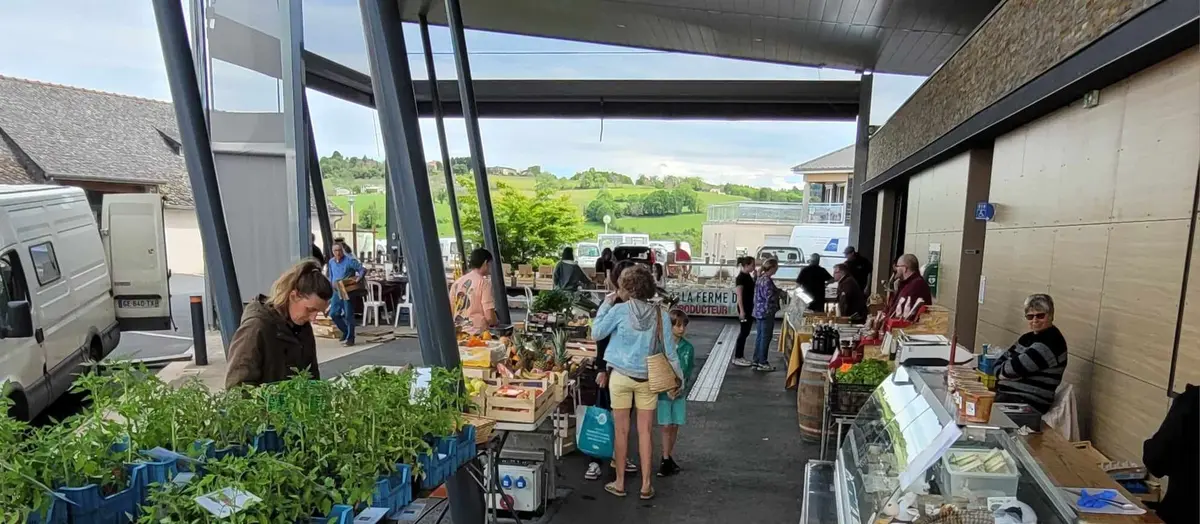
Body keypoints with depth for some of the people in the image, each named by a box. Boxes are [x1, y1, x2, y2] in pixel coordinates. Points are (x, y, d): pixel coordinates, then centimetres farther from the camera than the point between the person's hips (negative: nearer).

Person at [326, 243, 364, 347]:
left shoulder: (349, 260, -12)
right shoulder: (331, 262, 10)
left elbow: (363, 270, -14)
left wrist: (358, 278, -29)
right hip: (337, 292, 6)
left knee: (348, 315, -3)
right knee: (333, 314, 5)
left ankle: (350, 338, 6)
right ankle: (346, 331, 25)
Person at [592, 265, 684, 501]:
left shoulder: (619, 310, -14)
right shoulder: (660, 314, -6)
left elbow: (597, 333, -3)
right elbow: (669, 350, -2)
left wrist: (606, 304, 3)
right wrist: (679, 377, 9)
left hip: (621, 376, -2)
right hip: (648, 378, 2)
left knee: (621, 430, 10)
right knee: (646, 431, 10)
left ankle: (619, 483, 21)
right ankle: (646, 485, 18)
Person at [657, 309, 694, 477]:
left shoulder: (688, 348, 0)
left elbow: (688, 372, 4)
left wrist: (681, 388, -10)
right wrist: (667, 389, -15)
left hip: (680, 392, 3)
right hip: (663, 392, -3)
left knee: (675, 426, 9)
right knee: (666, 426, 0)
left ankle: (669, 457, 23)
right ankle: (665, 459, 10)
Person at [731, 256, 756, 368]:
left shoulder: (748, 276, 12)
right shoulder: (741, 277, -15)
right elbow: (739, 295, -19)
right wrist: (741, 310, -22)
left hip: (750, 308, 9)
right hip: (744, 308, -9)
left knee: (745, 333, 12)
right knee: (743, 333, -5)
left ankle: (740, 356, 19)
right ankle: (737, 358, 2)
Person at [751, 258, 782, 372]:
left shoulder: (761, 278, 11)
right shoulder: (767, 281, -20)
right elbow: (770, 298, -22)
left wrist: (777, 291, 14)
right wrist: (779, 293, -7)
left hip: (760, 311, 10)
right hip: (766, 312, -10)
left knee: (760, 336, 15)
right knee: (766, 337, -1)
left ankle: (757, 360, 21)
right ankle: (762, 363, 5)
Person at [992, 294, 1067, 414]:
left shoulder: (1051, 341, -13)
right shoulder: (1028, 337, 15)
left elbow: (1017, 366, -19)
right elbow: (1000, 361, 13)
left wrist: (1002, 372, 1)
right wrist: (1006, 372, -9)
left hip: (1028, 403, -8)